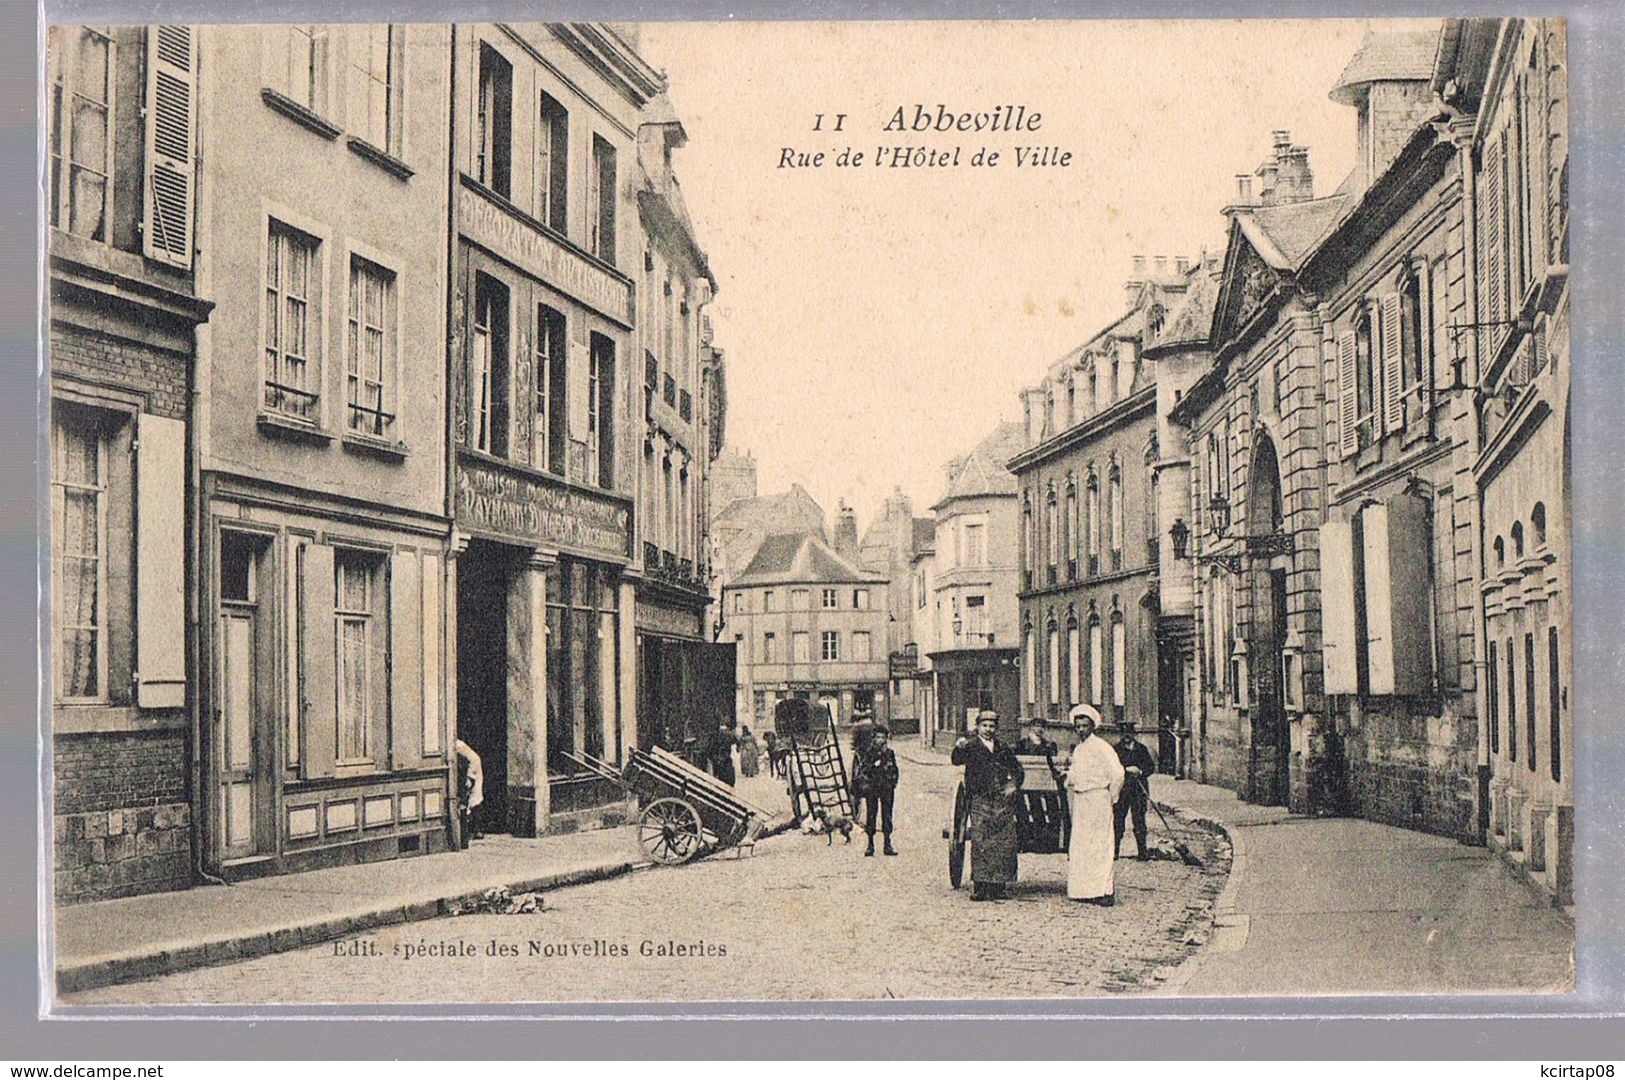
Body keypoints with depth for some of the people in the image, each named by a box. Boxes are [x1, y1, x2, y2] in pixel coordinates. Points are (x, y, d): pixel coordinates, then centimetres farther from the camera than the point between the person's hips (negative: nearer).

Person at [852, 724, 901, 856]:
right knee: (871, 815, -1)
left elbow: (894, 771, 15)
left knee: (887, 815, 2)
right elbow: (861, 769, -5)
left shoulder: (890, 753, 10)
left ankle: (888, 844, 7)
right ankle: (870, 844, 5)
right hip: (871, 787, -2)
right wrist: (874, 765, -16)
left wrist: (893, 783, 5)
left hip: (887, 789, 2)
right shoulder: (868, 752, 1)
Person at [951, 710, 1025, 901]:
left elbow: (1017, 769, 22)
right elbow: (957, 760, -11)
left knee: (1005, 844, 0)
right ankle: (978, 886, -7)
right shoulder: (971, 746, 5)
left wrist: (1013, 785, 3)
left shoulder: (1003, 749, 17)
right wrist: (958, 749, -32)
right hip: (980, 800, -4)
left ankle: (998, 886, 8)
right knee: (980, 844, -10)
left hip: (1003, 801, 4)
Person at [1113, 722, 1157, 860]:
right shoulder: (1116, 749, 7)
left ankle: (1142, 852, 2)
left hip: (1139, 789, 1)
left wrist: (1140, 771, -6)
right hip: (1121, 788, -1)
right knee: (1118, 819, -3)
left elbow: (1151, 766, 11)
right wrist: (1127, 769, -13)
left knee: (1139, 821, -1)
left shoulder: (1141, 748, 13)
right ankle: (1115, 851, 4)